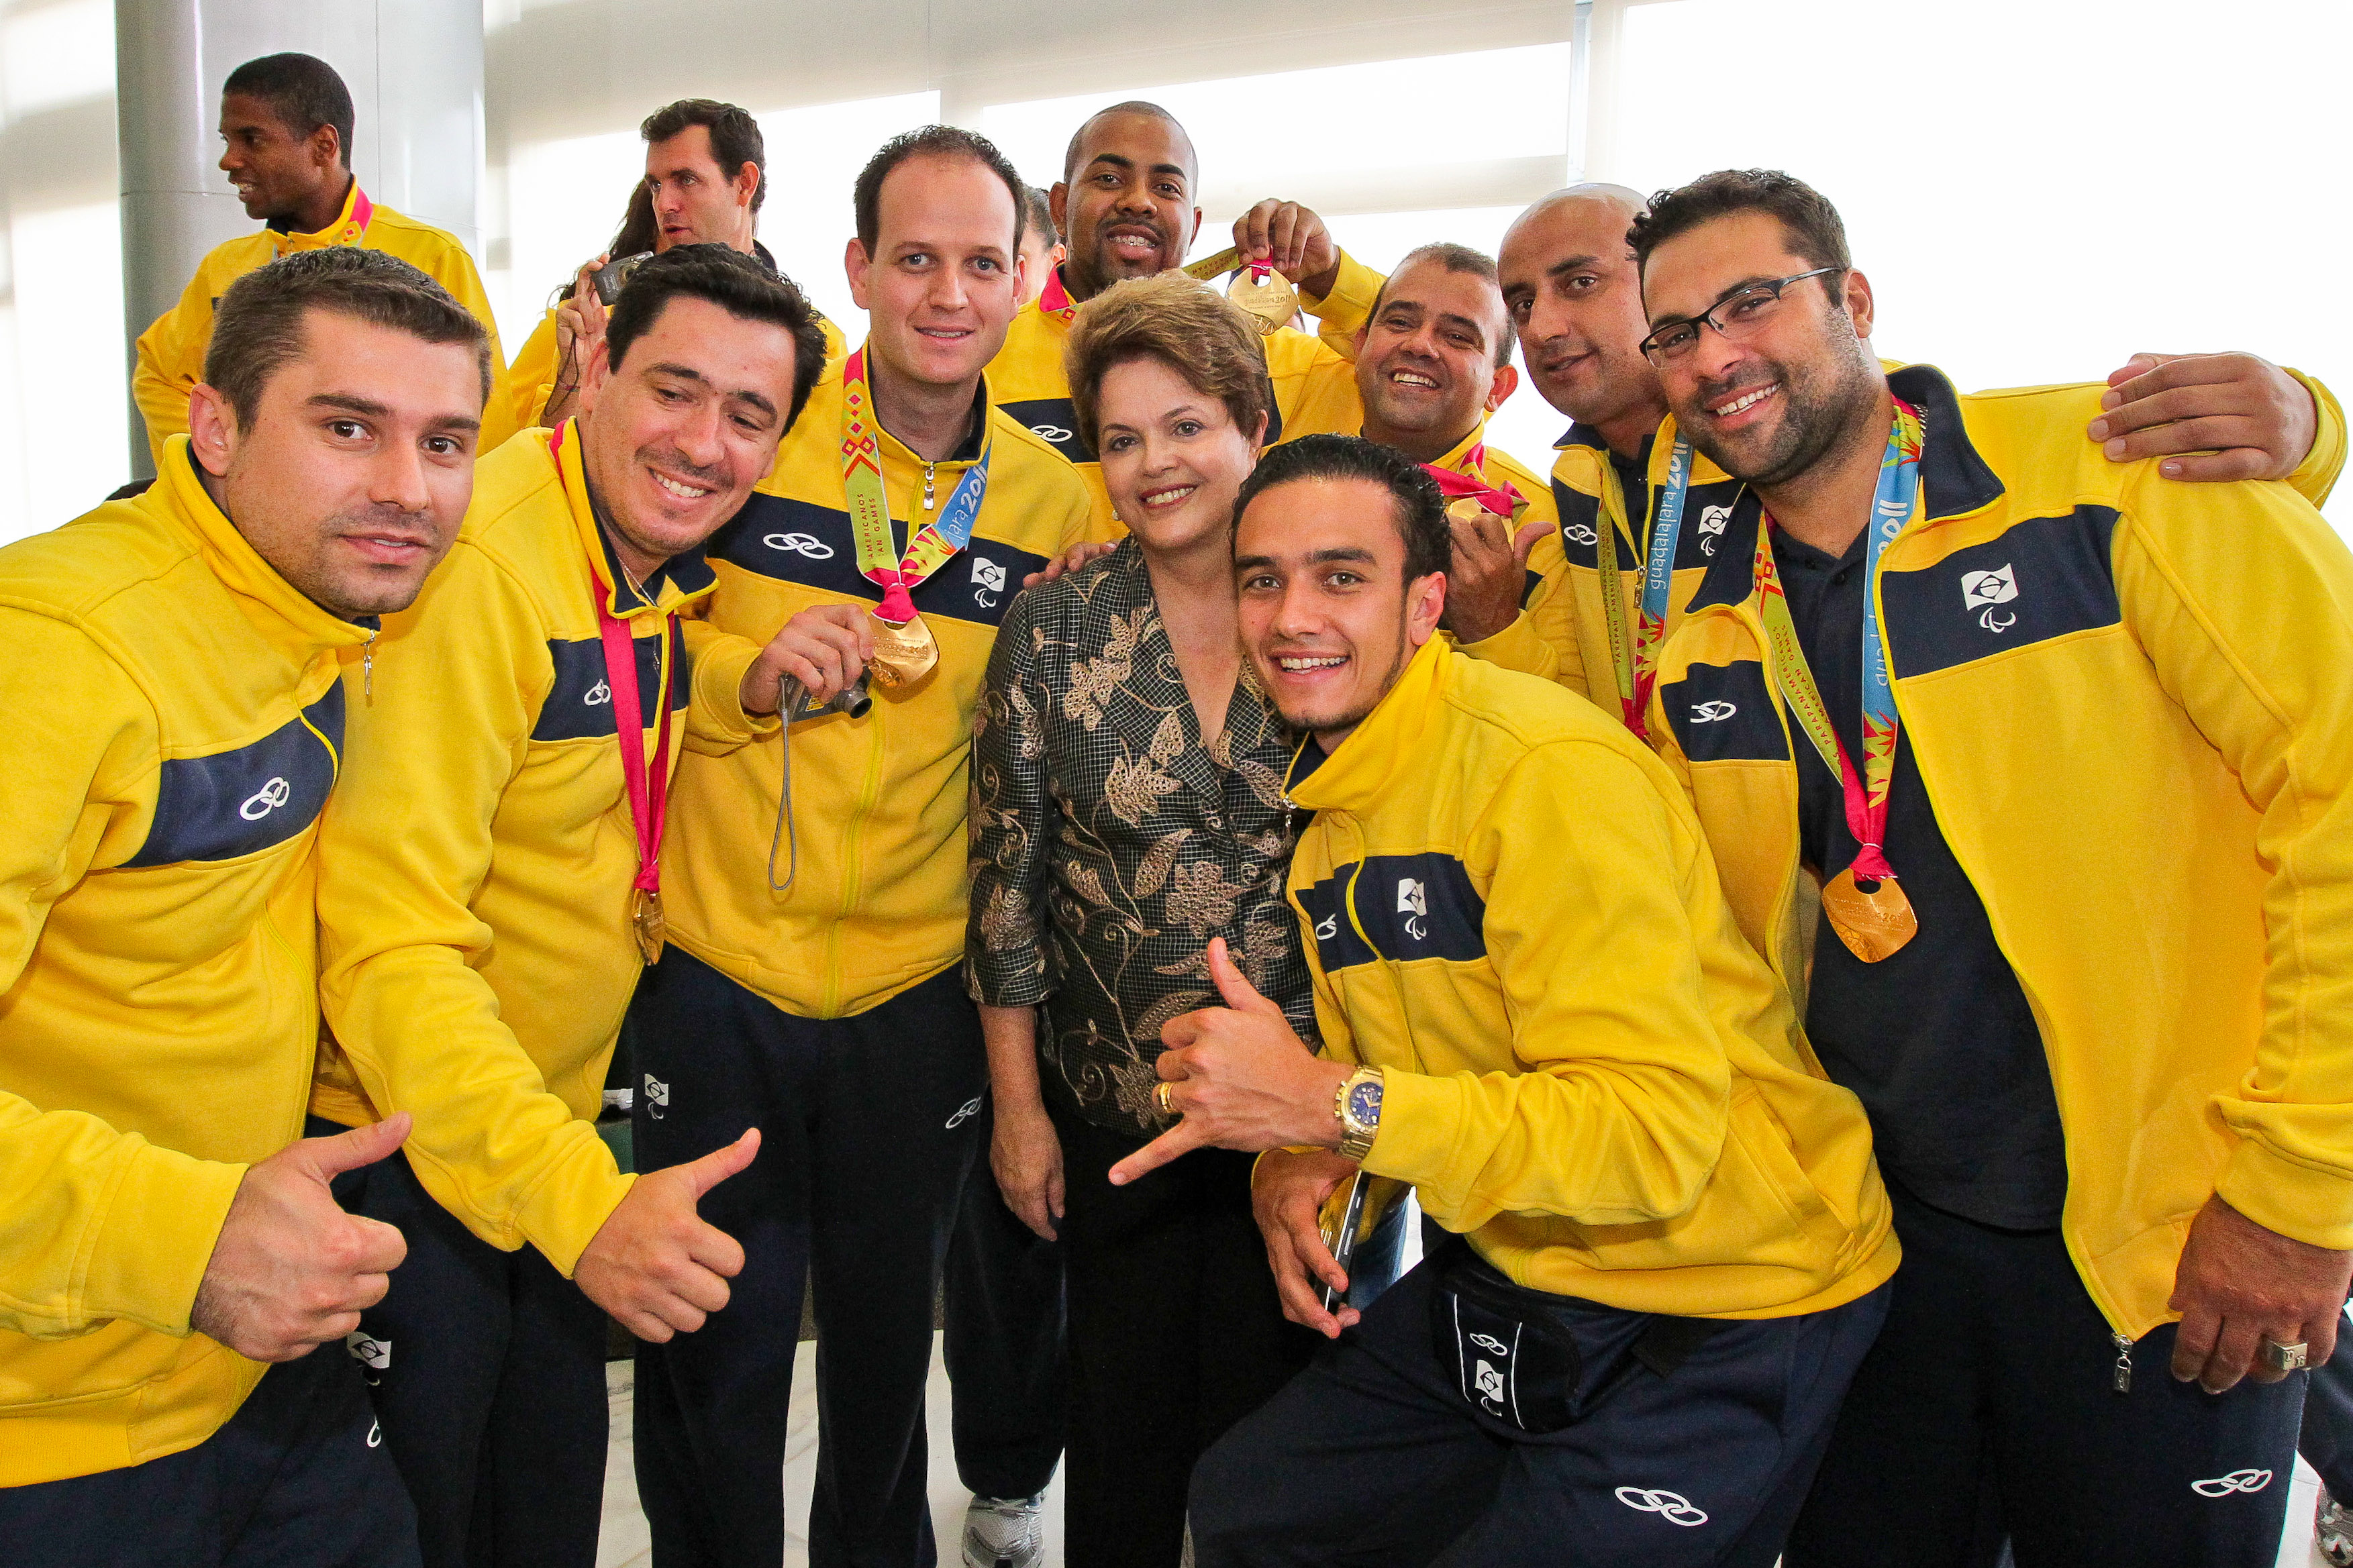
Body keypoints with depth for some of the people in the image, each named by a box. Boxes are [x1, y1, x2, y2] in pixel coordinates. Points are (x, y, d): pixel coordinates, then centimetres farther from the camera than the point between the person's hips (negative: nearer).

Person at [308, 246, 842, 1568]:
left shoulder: (665, 563, 0)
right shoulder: (471, 565, -26)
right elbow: (385, 940, -30)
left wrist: (744, 683, -7)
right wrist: (579, 1196, -40)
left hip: (565, 1128, 8)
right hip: (405, 1147, -8)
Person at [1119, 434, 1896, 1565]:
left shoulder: (1550, 769, -23)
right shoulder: (1325, 806, 5)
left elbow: (1662, 1130, -30)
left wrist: (1334, 1107, -34)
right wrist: (1296, 1163, -7)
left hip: (1721, 1313, -8)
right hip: (1512, 1274, 9)